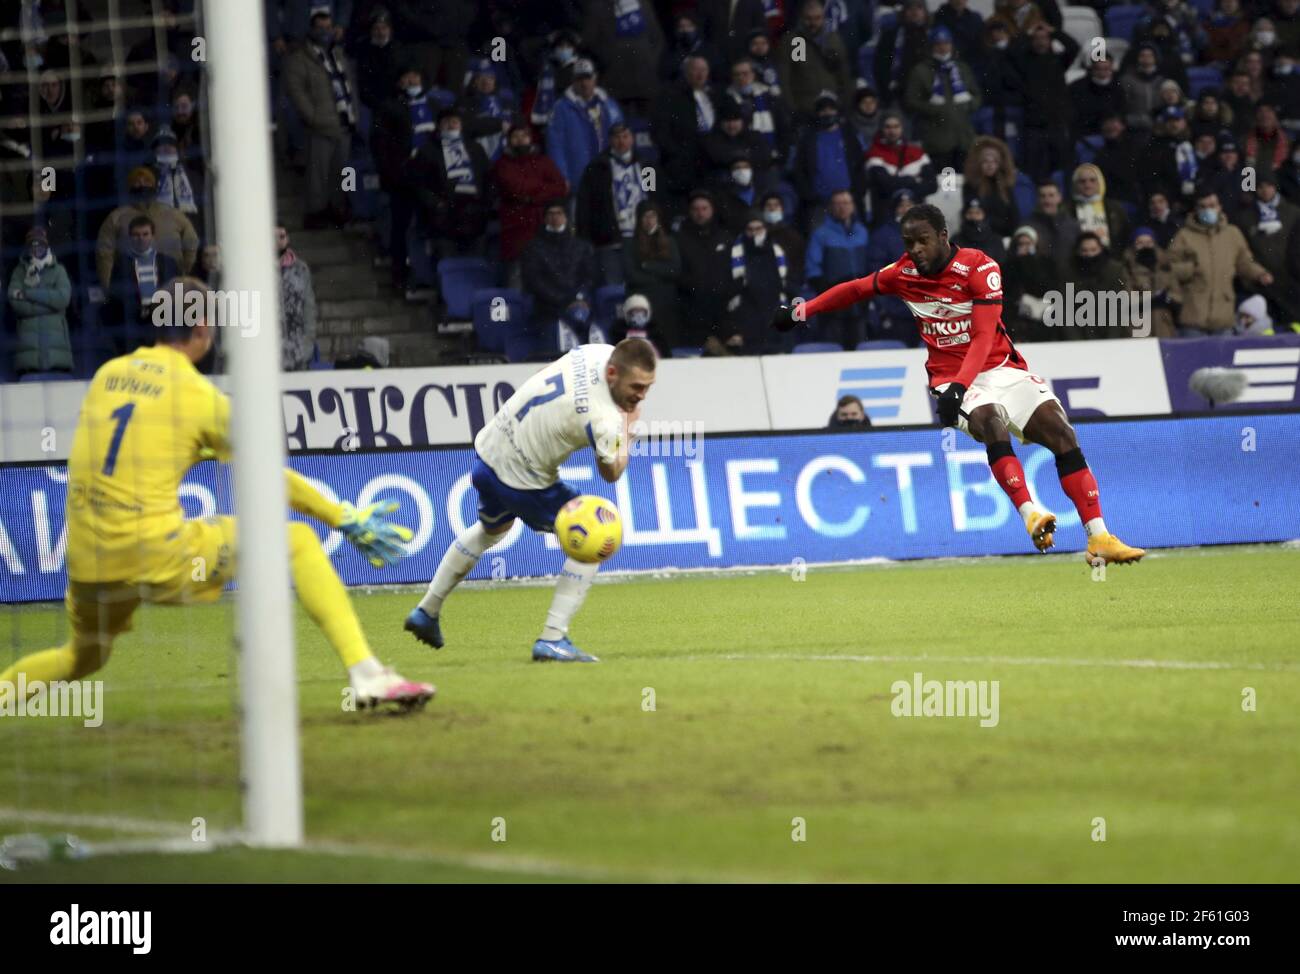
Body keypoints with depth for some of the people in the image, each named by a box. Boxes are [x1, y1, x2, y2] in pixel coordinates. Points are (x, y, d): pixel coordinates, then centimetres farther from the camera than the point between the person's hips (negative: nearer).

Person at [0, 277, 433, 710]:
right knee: (297, 541, 5)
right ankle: (365, 672, -7)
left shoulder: (106, 374, 13)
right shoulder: (200, 395, -2)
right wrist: (347, 520, 10)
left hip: (88, 566, 6)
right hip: (160, 560, -6)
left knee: (81, 660, 32)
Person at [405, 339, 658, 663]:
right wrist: (627, 425, -1)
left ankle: (427, 612, 47)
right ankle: (552, 639, -3)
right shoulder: (604, 421, -32)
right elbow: (611, 473, -11)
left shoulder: (599, 352, -10)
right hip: (521, 483, -9)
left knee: (491, 529, 35)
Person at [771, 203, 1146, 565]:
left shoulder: (978, 267, -12)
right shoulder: (904, 273, -1)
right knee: (991, 421, -33)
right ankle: (1031, 515, -45)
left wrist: (958, 385, -31)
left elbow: (984, 337, -18)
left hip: (1000, 367, 0)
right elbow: (856, 289, 18)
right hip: (953, 379, 0)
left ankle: (1098, 539, -13)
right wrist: (801, 312, 21)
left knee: (1061, 433, -13)